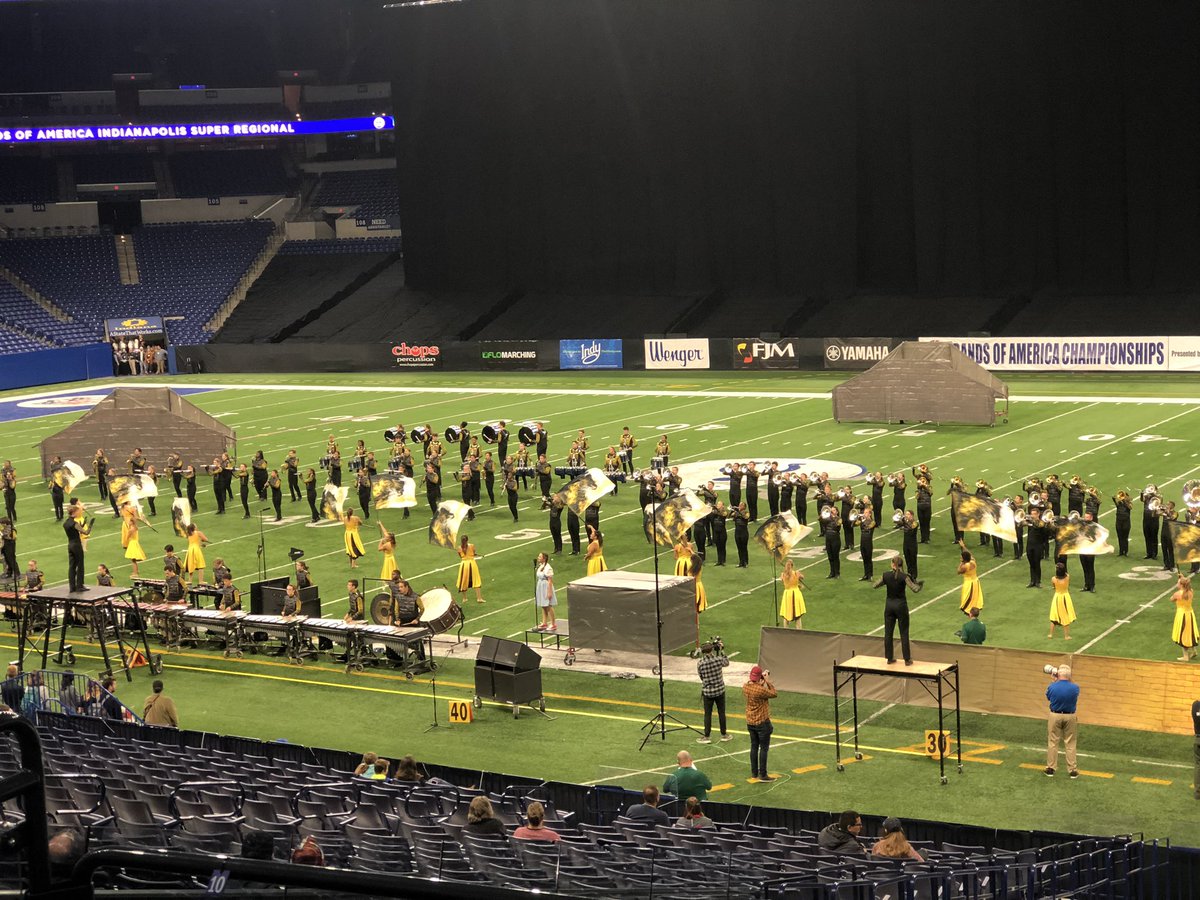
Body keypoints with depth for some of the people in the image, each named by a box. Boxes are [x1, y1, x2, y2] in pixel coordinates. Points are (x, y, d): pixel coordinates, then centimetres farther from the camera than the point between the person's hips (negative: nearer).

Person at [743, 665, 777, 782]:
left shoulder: (745, 687, -5)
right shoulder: (760, 690, -28)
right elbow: (774, 694, -15)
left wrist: (762, 683, 2)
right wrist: (768, 681, -13)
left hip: (750, 723, 7)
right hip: (762, 723, -7)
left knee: (754, 747, 17)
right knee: (764, 748, 3)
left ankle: (754, 773, 24)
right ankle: (763, 775, 6)